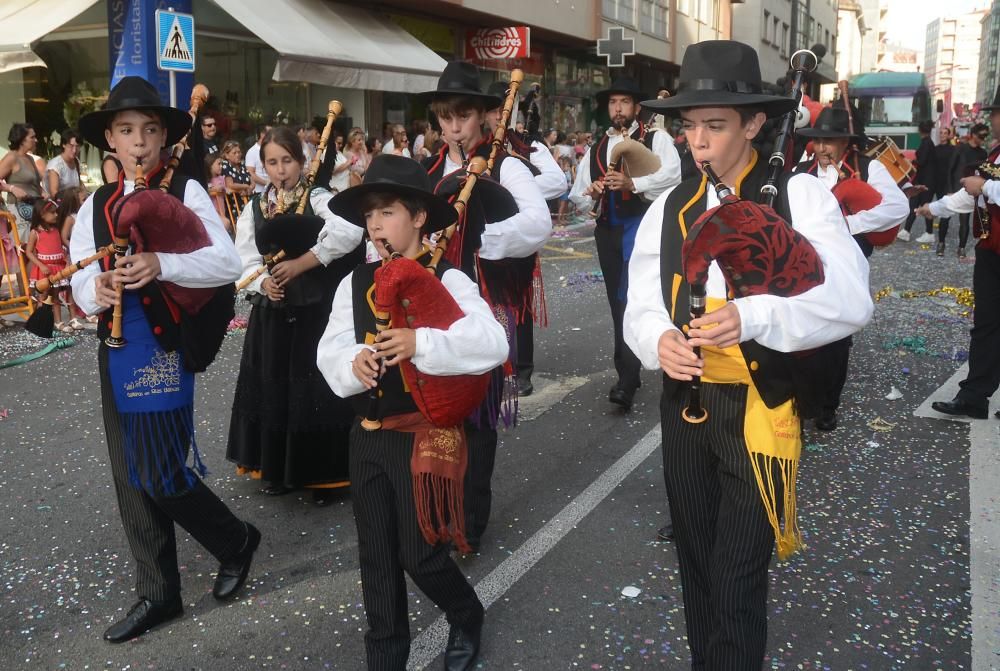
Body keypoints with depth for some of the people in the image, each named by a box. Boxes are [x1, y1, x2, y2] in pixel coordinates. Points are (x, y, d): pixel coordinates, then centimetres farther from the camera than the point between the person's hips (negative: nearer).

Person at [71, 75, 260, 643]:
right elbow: (80, 279, 8)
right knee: (132, 478, 11)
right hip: (117, 351, 6)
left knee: (160, 472, -7)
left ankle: (236, 540, 22)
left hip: (166, 346, -6)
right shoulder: (96, 205, 10)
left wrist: (162, 264, -27)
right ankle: (159, 595, 26)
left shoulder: (186, 191, -4)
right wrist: (95, 291, -15)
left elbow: (229, 263, -14)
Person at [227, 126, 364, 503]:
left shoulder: (318, 199, -6)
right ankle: (279, 470, 27)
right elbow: (244, 260, 4)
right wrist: (263, 283, -18)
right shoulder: (254, 209, 9)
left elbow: (348, 233, -26)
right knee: (274, 390, 11)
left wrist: (299, 264, -23)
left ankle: (323, 474, 15)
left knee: (316, 391, 0)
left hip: (315, 313, -4)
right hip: (271, 316, 5)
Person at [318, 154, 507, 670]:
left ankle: (466, 617, 34)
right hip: (368, 434, 5)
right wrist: (353, 361, -20)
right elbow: (330, 349, 3)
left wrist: (420, 342, -31)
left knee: (419, 554, 3)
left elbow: (493, 344, -21)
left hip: (425, 433, -5)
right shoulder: (355, 283, 7)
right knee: (376, 556, 14)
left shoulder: (447, 280, -10)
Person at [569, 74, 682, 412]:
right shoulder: (595, 150, 16)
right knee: (618, 302, 12)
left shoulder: (656, 139, 1)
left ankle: (626, 379, -16)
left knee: (630, 300, -17)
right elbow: (577, 197, 13)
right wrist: (590, 194, -10)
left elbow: (672, 175, -17)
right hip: (608, 231, 6)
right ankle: (628, 372, 24)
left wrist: (632, 183, -30)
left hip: (643, 224, -6)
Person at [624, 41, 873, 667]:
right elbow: (641, 307, 1)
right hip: (684, 404, 4)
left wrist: (753, 316, -33)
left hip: (760, 409, -4)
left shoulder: (800, 195, -7)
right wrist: (659, 341, -23)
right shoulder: (668, 209, 4)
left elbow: (851, 300, -17)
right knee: (696, 565, 19)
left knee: (738, 580, 0)